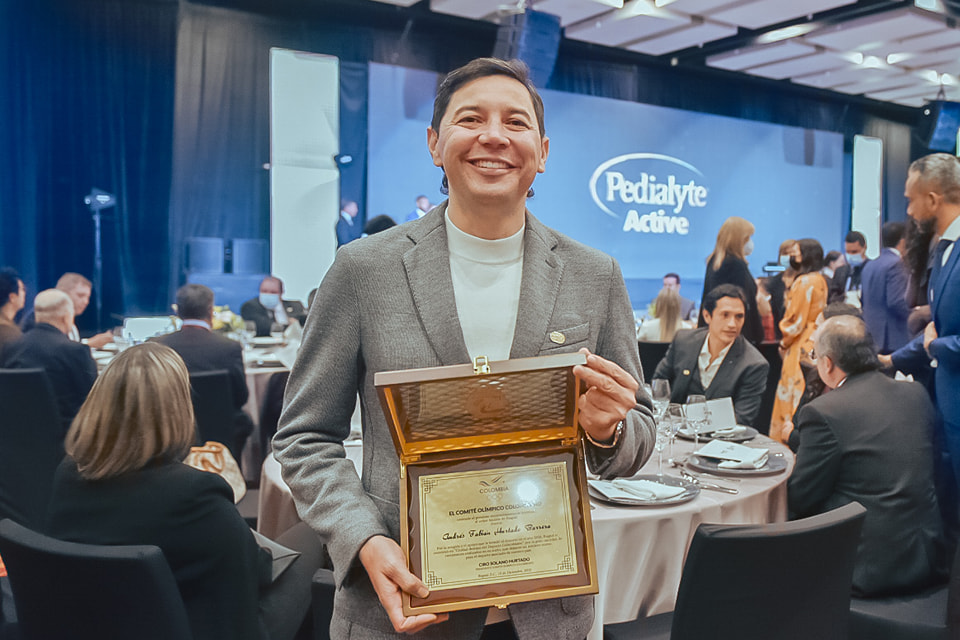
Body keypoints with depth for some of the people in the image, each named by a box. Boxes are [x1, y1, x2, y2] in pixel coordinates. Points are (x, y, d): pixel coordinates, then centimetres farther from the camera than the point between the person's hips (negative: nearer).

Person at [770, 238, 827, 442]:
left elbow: (797, 321, -15)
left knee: (794, 396, -4)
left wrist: (784, 343, -1)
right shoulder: (820, 280, 11)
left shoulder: (803, 282, -16)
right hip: (816, 340, 9)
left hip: (801, 347, -9)